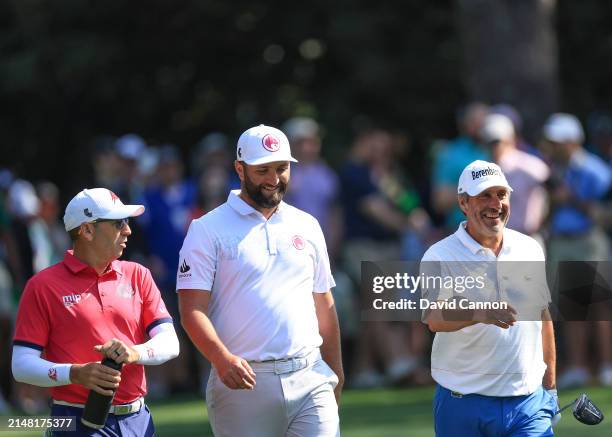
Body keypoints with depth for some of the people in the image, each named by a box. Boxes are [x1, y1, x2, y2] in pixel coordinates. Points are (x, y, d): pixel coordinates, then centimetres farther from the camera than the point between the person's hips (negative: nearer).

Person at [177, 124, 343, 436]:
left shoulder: (307, 226, 15)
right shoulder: (209, 229, 0)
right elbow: (192, 309, -9)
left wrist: (335, 370, 18)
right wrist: (221, 359, -25)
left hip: (310, 378, 3)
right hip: (243, 381, -3)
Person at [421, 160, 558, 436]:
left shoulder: (530, 249, 9)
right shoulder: (440, 256, -6)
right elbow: (434, 318, -24)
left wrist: (550, 383, 19)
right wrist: (479, 314, -43)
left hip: (529, 403, 3)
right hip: (463, 405, -3)